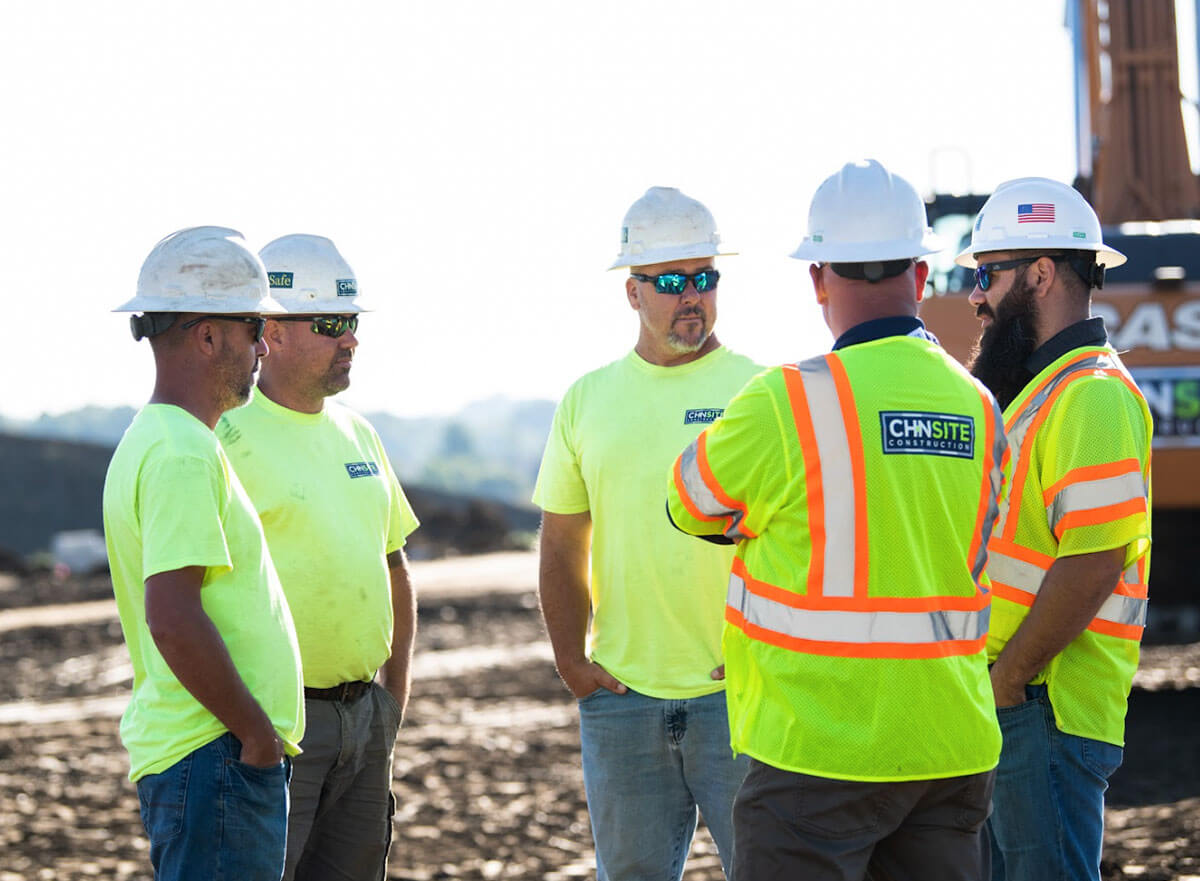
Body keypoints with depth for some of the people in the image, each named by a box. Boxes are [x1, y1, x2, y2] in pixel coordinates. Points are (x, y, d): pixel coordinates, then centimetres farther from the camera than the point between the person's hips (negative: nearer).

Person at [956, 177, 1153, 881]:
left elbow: (1092, 565, -23)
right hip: (1010, 699, 10)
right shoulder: (1041, 387, 19)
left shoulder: (1093, 395, -15)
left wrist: (1006, 681, -18)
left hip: (1048, 709, -10)